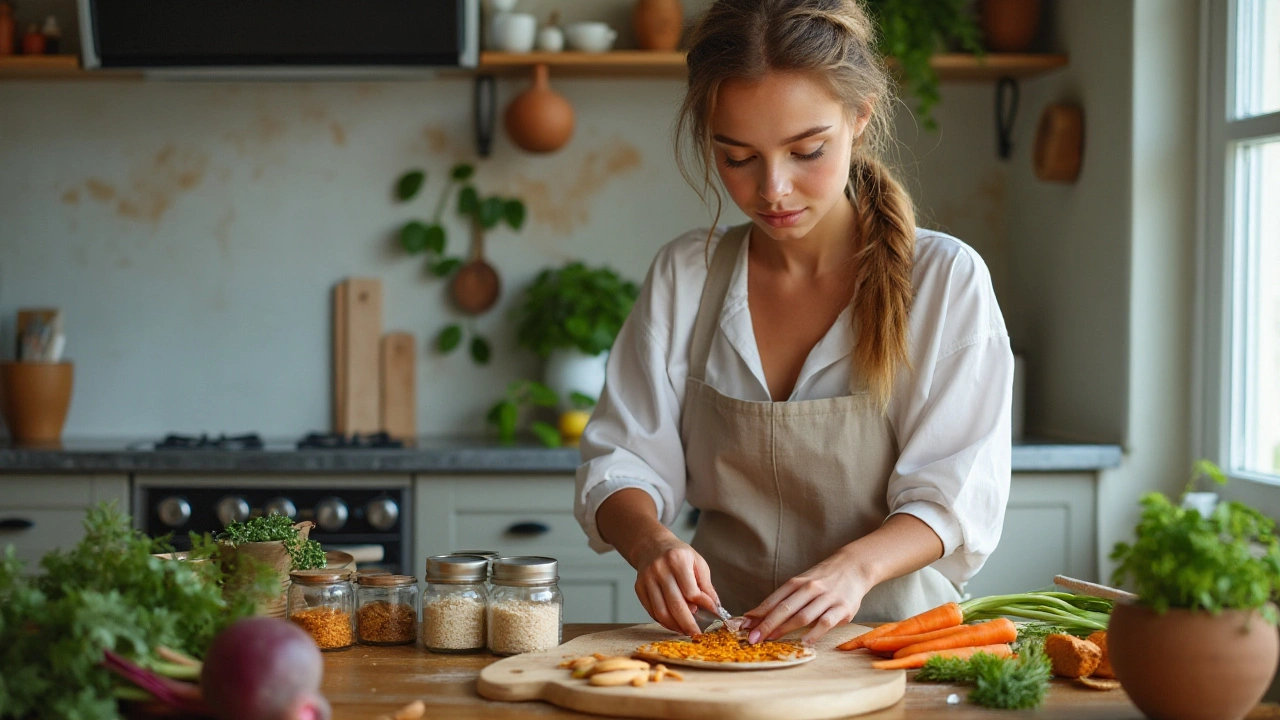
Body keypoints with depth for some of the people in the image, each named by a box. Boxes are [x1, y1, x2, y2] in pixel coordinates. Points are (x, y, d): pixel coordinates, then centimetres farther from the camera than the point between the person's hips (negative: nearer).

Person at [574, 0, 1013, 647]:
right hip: (719, 635, 3)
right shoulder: (682, 278, 7)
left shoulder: (947, 279, -3)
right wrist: (651, 540, -20)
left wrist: (856, 565, -27)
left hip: (890, 629, -3)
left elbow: (956, 496, -7)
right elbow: (623, 460, 4)